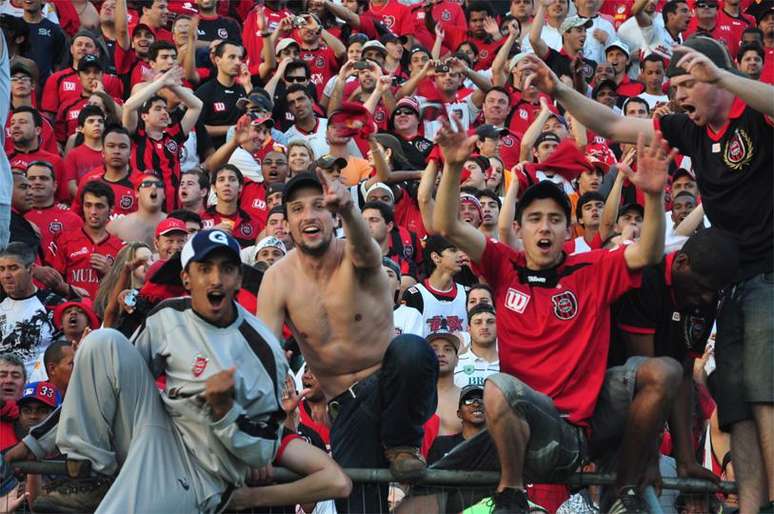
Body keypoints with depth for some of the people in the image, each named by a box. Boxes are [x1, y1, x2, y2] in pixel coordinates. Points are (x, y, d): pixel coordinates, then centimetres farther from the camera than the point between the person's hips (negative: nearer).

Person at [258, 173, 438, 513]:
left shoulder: (356, 257, -12)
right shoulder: (279, 279, -5)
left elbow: (362, 248, -39)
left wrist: (348, 210, -64)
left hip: (392, 386, -2)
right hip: (348, 406, 2)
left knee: (411, 348, -35)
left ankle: (402, 445, -12)